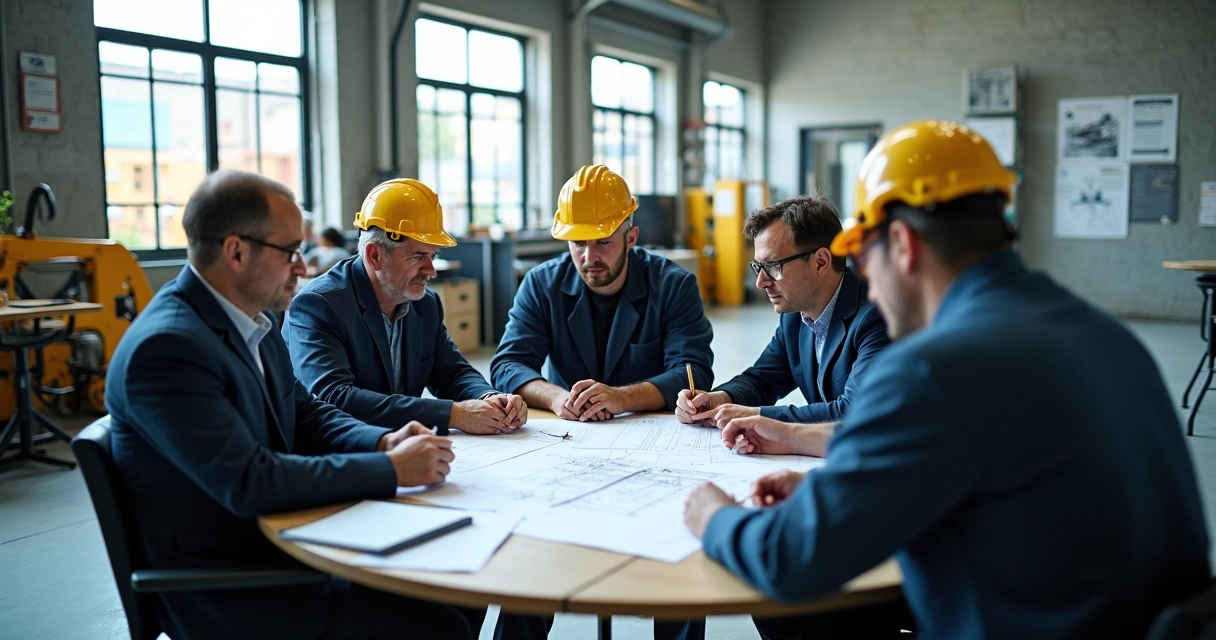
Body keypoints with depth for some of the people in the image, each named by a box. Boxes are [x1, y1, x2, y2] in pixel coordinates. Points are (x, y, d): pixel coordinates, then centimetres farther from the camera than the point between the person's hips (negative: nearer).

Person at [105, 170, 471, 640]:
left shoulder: (251, 321, 5)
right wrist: (391, 469, -23)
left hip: (281, 544, 9)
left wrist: (384, 442, -7)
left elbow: (307, 415, 13)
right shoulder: (166, 346, -23)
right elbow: (249, 483, -28)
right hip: (223, 591, -8)